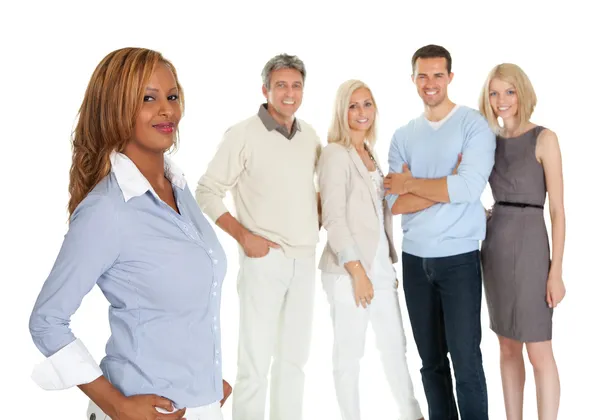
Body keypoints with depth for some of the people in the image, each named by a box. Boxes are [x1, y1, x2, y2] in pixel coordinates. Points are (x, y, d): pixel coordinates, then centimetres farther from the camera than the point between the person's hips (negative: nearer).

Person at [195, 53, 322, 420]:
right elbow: (208, 191, -7)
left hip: (305, 260, 5)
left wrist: (318, 217, 8)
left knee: (295, 356, 14)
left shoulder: (310, 136, 8)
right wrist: (244, 236, -13)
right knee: (256, 359, -2)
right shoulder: (243, 135, -8)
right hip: (264, 259, -5)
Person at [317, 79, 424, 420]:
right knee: (350, 352, 3)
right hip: (349, 268, -8)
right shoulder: (336, 154, -11)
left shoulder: (369, 152, 13)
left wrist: (389, 264, 14)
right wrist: (357, 272, -19)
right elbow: (334, 219, -17)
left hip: (379, 263, 8)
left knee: (395, 344, 15)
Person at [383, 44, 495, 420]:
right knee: (431, 360, 13)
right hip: (415, 259, 4)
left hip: (459, 258, -4)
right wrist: (446, 186, -13)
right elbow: (396, 204, -2)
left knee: (465, 359, -2)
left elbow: (468, 188, -18)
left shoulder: (474, 125, -4)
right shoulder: (403, 136, 8)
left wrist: (410, 183, -7)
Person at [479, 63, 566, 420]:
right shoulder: (491, 141, 10)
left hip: (529, 246, -6)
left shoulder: (544, 139, -6)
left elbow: (557, 210, -9)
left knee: (538, 351, -1)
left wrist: (556, 271, -13)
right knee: (508, 348, 12)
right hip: (495, 247, 6)